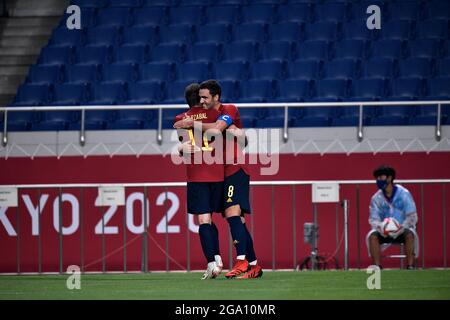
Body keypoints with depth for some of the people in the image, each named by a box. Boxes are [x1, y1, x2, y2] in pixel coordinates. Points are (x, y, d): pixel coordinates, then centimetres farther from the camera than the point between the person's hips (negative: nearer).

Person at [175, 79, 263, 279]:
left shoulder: (229, 110, -6)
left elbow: (217, 128, -24)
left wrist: (192, 124, -18)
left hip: (236, 171, -8)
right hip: (224, 173, 8)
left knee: (232, 213, -21)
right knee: (237, 221, 7)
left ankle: (241, 261, -27)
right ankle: (254, 266, 10)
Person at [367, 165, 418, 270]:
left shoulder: (404, 194, -7)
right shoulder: (376, 198, 1)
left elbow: (412, 217, -9)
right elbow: (373, 219, 0)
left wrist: (401, 228, -27)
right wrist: (379, 226, -25)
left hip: (401, 230, -2)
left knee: (410, 234, -35)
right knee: (372, 236, -28)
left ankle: (410, 266, -34)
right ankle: (377, 267, -29)